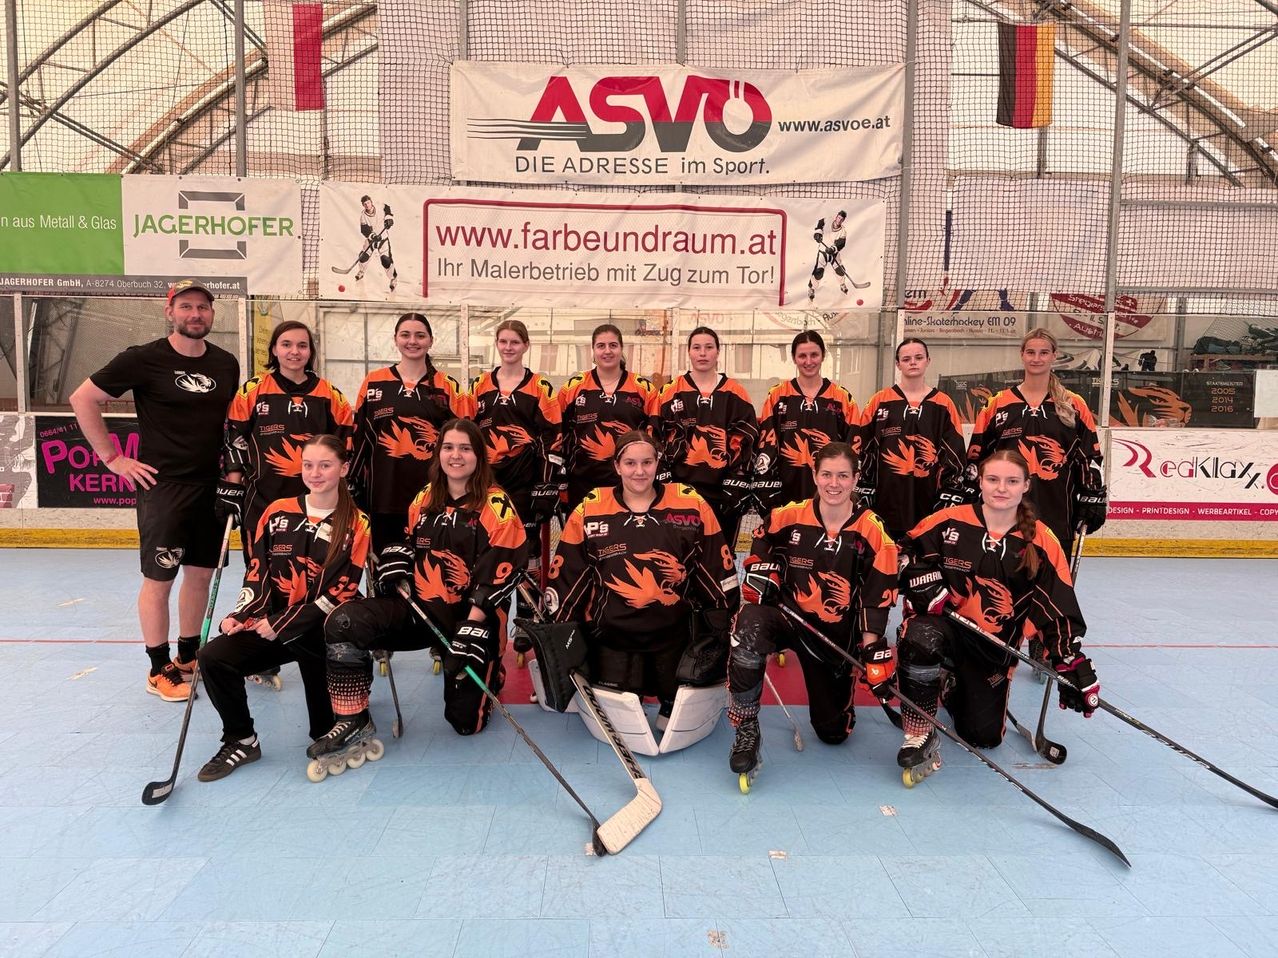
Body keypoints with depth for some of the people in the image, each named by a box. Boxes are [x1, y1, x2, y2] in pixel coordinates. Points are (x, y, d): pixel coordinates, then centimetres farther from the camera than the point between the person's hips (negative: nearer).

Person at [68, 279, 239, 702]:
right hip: (162, 485, -5)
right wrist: (113, 457, -5)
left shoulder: (226, 363, 6)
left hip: (212, 486, 5)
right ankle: (160, 670, 16)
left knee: (201, 573, 12)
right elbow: (83, 398, -2)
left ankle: (188, 657, 28)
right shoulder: (144, 359, -8)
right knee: (159, 579, 2)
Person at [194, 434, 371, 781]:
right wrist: (241, 615, -7)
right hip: (270, 623, 4)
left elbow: (340, 593, -11)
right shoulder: (278, 512, 7)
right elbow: (257, 572, 10)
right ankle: (241, 741, 8)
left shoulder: (355, 524, -6)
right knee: (213, 657, -14)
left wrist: (282, 624, -15)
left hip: (322, 628, -4)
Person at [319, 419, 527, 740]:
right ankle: (353, 721, -6)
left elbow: (500, 572, -16)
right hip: (418, 605, 5)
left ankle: (490, 672, 32)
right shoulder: (425, 499, 9)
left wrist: (472, 627, -23)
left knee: (466, 721, -1)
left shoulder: (496, 506, -10)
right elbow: (406, 542, 23)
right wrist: (395, 565, 0)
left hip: (470, 617, -4)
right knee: (342, 623, -21)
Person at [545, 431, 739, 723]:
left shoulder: (692, 504, -6)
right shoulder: (589, 511, -5)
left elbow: (718, 569, 1)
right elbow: (565, 576, 2)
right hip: (612, 634, 0)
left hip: (675, 631, 1)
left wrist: (726, 629, 3)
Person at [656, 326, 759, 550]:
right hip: (681, 489, 0)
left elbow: (746, 442, 2)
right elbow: (659, 441, 3)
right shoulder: (671, 393, 3)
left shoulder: (736, 394, 4)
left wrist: (736, 486, -5)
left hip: (723, 491, 1)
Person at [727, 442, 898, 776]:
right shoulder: (788, 517, -8)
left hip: (837, 635, 1)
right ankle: (746, 729, -20)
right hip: (787, 616, -1)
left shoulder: (872, 532, -9)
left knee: (834, 732, 9)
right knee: (751, 625, -39)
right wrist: (761, 572, -5)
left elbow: (879, 597, -7)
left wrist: (874, 650, -12)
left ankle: (838, 693, 47)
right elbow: (762, 547, 13)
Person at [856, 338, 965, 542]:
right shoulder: (880, 401, 4)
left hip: (928, 498, 1)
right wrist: (864, 493, -2)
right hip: (886, 498, -1)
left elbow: (955, 454, 7)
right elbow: (863, 448, 3)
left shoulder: (944, 404, 7)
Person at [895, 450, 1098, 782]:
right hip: (944, 625, -2)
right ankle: (919, 735, -17)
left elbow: (1059, 611, -3)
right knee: (922, 640, -39)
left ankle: (953, 689, 36)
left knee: (985, 736, 1)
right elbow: (909, 551, 2)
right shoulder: (950, 522, -9)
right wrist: (924, 583, -16)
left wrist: (1074, 667, -8)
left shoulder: (1041, 542, -6)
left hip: (995, 646, 2)